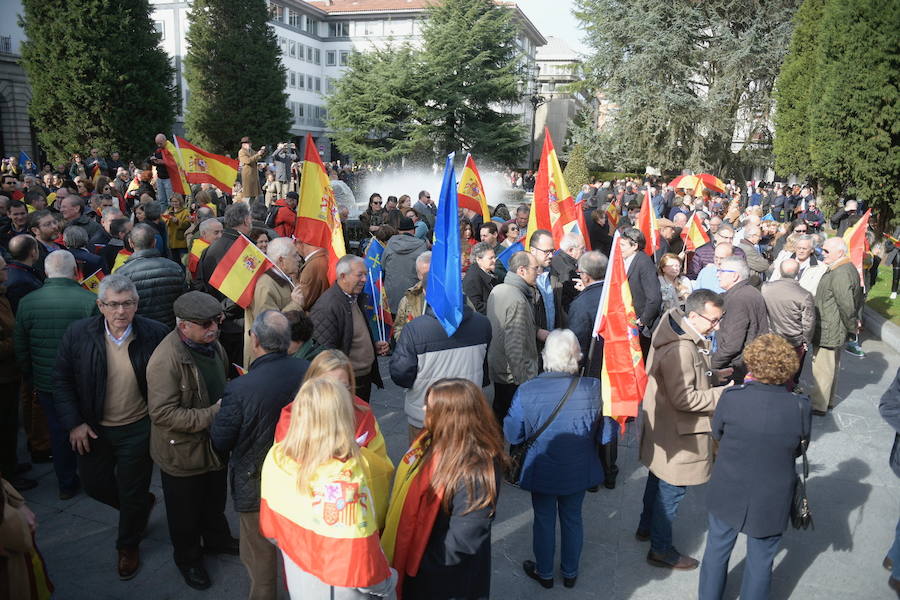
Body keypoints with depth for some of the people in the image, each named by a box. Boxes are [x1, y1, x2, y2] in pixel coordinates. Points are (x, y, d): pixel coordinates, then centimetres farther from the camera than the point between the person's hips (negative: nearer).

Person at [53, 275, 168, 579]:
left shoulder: (155, 334, -17)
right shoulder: (78, 334, -13)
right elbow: (62, 381, -4)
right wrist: (73, 423, -9)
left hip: (137, 430, -2)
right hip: (92, 429, 2)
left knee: (133, 495, 13)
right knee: (94, 485, 19)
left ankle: (128, 547, 41)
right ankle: (143, 504, 49)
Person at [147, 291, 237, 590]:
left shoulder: (213, 345, -4)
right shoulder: (166, 359, -29)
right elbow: (162, 413, -31)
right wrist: (211, 416, -31)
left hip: (214, 444, 7)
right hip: (182, 451, -7)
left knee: (215, 499, 28)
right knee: (186, 510, 17)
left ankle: (216, 538, 53)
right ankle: (188, 557, 41)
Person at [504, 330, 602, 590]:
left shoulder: (526, 391, -27)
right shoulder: (594, 389, -22)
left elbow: (512, 436, -15)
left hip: (542, 471, -2)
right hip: (579, 471, 2)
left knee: (544, 520, 21)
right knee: (572, 519, 24)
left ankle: (544, 572, 41)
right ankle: (570, 573, 44)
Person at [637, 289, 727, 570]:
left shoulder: (686, 338, 3)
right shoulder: (680, 349, -31)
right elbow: (684, 398, -29)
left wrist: (714, 376, 3)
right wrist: (724, 394, -24)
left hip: (663, 428, 11)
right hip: (676, 433, -11)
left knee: (659, 479, 26)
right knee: (672, 489, 6)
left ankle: (647, 528, 45)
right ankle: (661, 549, 22)